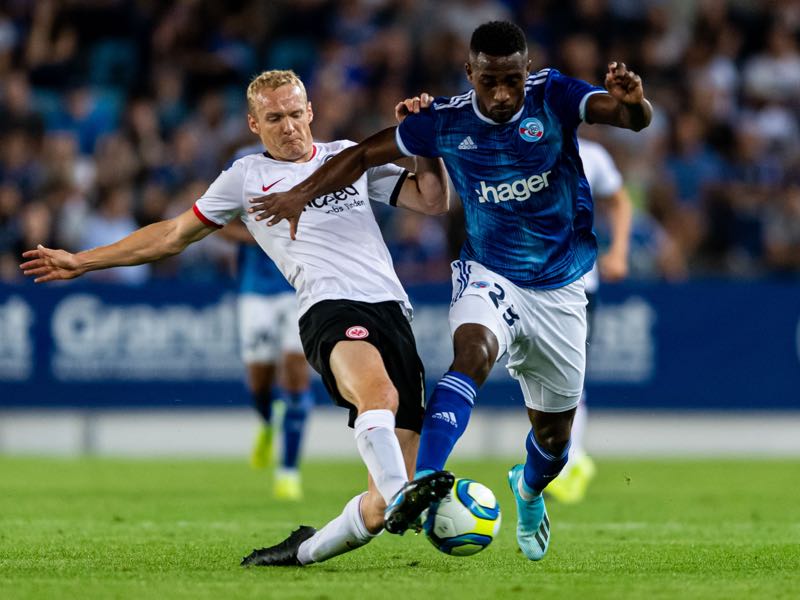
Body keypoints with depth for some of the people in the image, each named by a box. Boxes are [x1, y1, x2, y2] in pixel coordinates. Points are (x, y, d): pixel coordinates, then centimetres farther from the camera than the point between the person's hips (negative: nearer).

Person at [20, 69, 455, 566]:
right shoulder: (248, 177, 19)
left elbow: (433, 201, 26)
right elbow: (174, 234, 29)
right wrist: (81, 261, 30)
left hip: (392, 310, 3)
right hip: (331, 307, -3)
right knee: (378, 393, -42)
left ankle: (307, 549, 10)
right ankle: (399, 495, -60)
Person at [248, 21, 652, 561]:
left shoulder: (553, 97, -14)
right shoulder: (446, 122, -11)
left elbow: (635, 119, -29)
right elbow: (364, 155, 0)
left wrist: (632, 103, -52)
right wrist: (302, 193, -13)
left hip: (560, 289, 1)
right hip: (489, 274, -1)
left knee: (554, 432, 12)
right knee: (473, 350, -36)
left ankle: (529, 491, 47)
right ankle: (424, 481, -46)